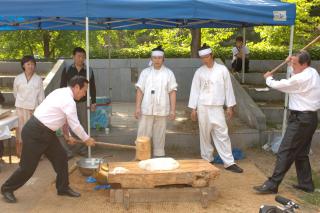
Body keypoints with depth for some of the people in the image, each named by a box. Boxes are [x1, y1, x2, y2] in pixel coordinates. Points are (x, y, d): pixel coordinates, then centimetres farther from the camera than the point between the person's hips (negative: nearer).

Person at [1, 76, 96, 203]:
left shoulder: (62, 93, 8)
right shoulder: (69, 101, -22)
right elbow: (75, 125, -17)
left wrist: (67, 136, 23)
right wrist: (87, 139, -2)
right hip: (34, 133, -10)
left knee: (60, 157, 9)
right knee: (28, 166, 3)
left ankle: (63, 188, 22)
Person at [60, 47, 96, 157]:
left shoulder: (89, 71, 3)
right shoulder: (67, 70, 0)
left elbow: (92, 87, 7)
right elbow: (62, 86, 2)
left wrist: (93, 102, 3)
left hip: (83, 102, 1)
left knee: (84, 126, 6)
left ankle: (81, 148, 19)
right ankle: (67, 150, 5)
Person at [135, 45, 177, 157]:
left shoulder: (169, 73, 2)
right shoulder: (145, 72, 5)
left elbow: (172, 92, 0)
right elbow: (140, 90, 3)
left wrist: (173, 110, -5)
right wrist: (137, 107, -4)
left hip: (161, 110, 0)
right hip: (146, 110, 1)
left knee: (159, 136, 8)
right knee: (143, 135, 2)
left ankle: (159, 157, 19)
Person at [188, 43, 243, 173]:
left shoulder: (222, 69, 0)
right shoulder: (199, 72, 2)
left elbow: (228, 88, 3)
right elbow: (195, 90, 3)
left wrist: (230, 106, 1)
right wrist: (193, 108, 0)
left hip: (217, 107, -1)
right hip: (203, 107, 1)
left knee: (222, 135, -1)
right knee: (205, 135, 7)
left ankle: (229, 163, 4)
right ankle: (207, 160, 21)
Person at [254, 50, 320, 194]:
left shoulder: (301, 79, -21)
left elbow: (278, 85, -12)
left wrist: (268, 78, 8)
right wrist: (292, 63, 18)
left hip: (301, 119, -10)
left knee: (285, 153, -8)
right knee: (301, 153, 18)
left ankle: (272, 185, -5)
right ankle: (306, 184, 26)